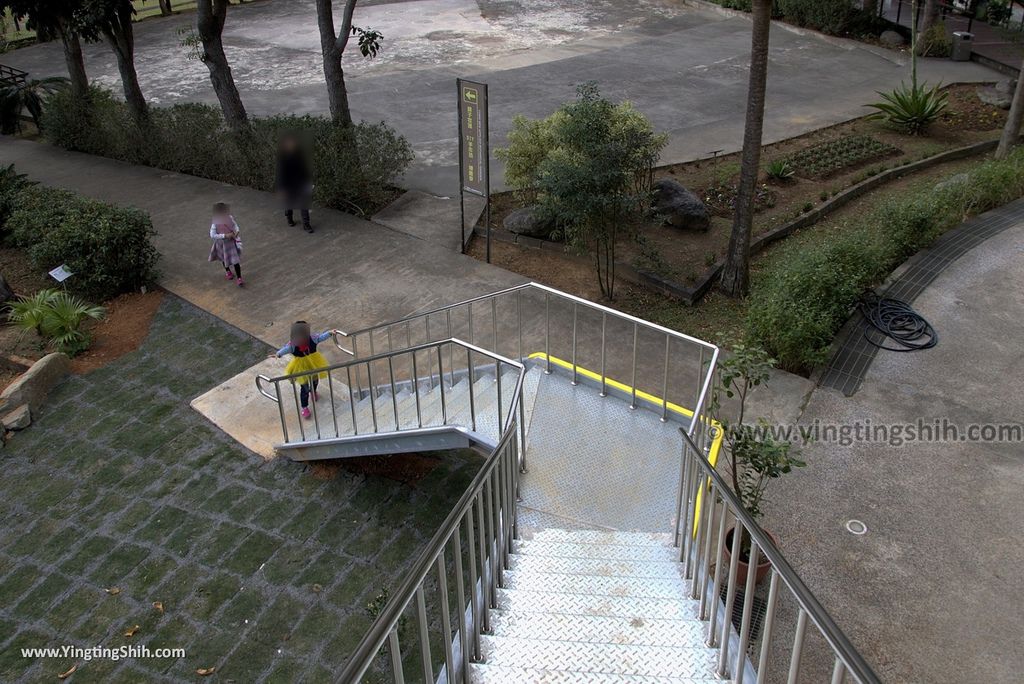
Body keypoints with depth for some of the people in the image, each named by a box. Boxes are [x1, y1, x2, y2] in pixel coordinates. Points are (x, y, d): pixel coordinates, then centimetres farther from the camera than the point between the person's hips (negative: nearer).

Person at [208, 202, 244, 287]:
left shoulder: (230, 218, -13)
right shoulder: (215, 223, -24)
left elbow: (236, 226, 1)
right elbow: (212, 235, -28)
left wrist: (237, 232, -22)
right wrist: (225, 235, -33)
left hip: (232, 242, 1)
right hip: (222, 244, -1)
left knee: (236, 260, -3)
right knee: (224, 258, 24)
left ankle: (239, 278, 5)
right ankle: (227, 271, 52)